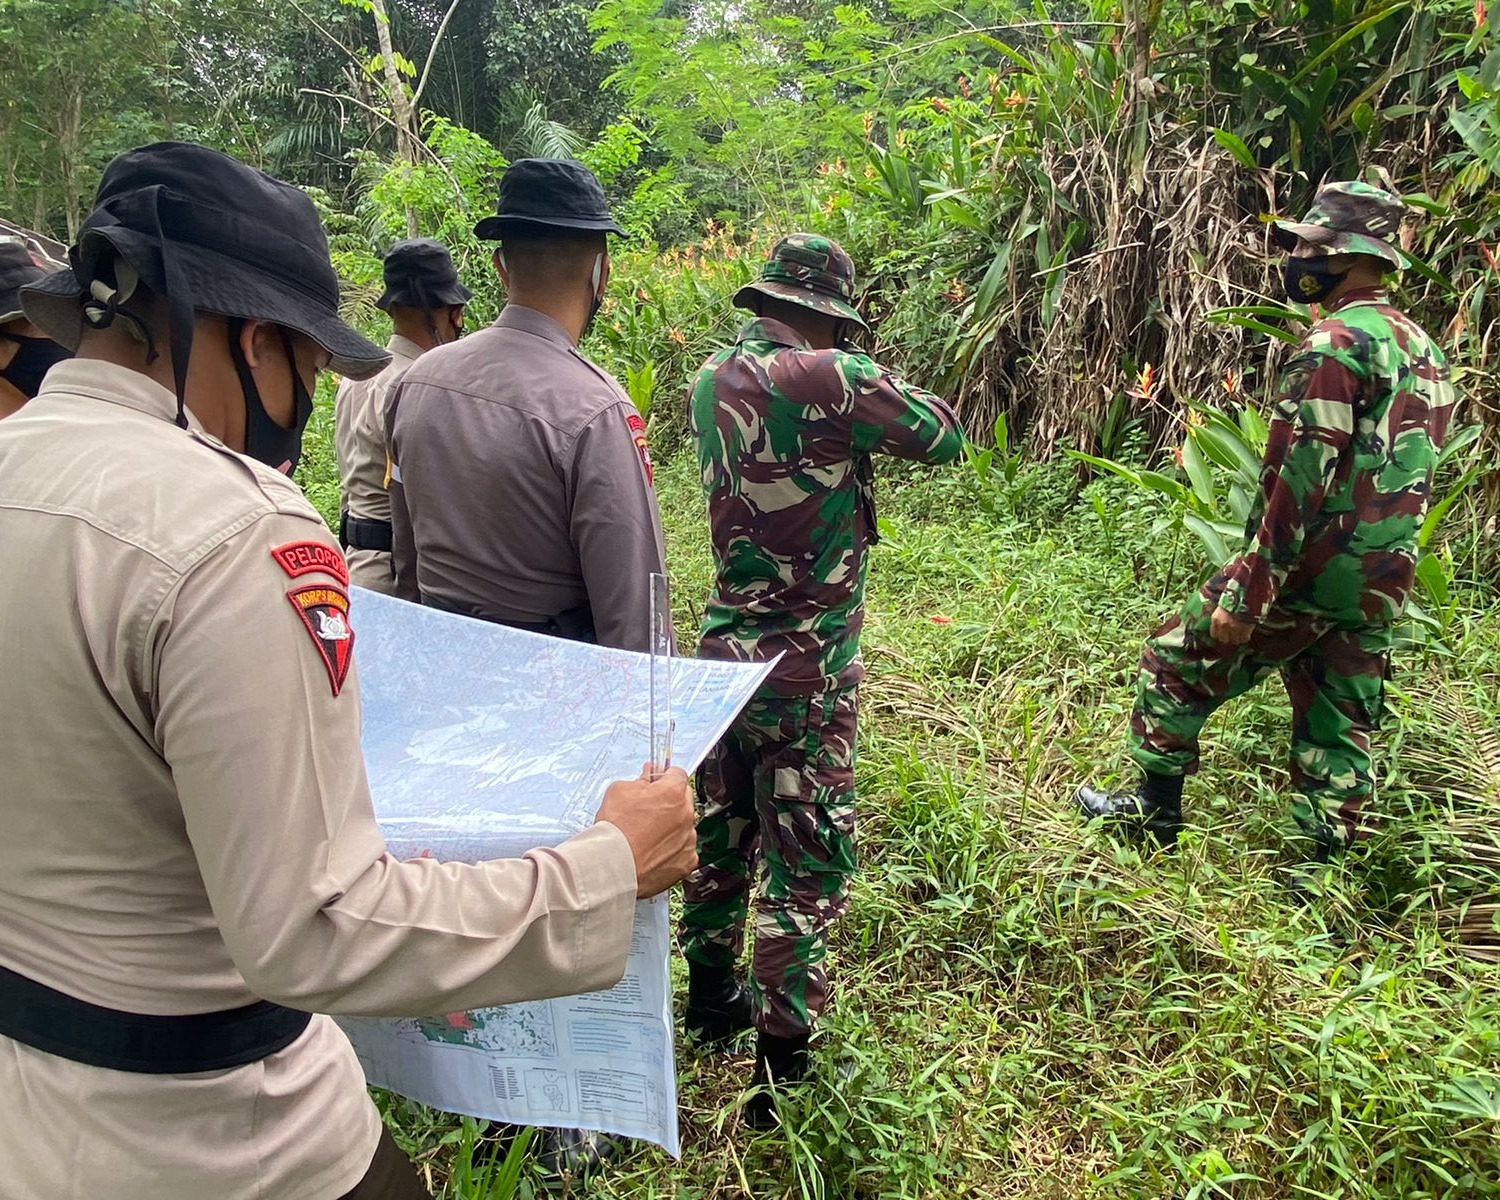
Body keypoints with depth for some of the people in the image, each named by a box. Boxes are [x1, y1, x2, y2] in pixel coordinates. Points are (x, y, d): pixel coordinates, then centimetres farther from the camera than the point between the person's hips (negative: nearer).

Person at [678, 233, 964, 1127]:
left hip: (726, 646, 8)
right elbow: (944, 439, -6)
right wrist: (885, 388, 10)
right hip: (807, 667, -7)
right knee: (808, 861, 4)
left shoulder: (712, 383, 4)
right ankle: (784, 1069, 15)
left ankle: (711, 1000, 40)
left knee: (723, 833, 21)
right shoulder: (828, 380, -18)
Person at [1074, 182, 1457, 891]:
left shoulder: (1335, 342, -16)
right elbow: (1399, 479, 19)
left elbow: (1300, 483, -23)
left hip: (1308, 571, -8)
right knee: (1339, 732, 14)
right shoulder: (1424, 351, 14)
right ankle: (1324, 877, 21)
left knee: (1176, 665, 8)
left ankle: (1154, 812, 20)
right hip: (1380, 587, 8)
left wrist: (1245, 596, -22)